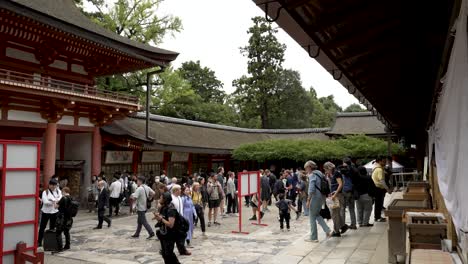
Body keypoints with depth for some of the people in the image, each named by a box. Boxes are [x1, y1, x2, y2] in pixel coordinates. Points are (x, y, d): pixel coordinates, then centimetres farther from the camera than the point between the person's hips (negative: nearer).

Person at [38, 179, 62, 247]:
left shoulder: (58, 191, 4)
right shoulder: (45, 192, -5)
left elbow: (60, 199, -12)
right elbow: (45, 201, -18)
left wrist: (52, 200, -21)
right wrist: (55, 202, -17)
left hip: (54, 212, 2)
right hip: (46, 212, -2)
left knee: (52, 227, 11)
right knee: (42, 227, 3)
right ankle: (39, 242, 13)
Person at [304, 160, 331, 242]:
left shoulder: (312, 175, -13)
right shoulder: (319, 174, 13)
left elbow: (311, 189, -20)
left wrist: (308, 200, -17)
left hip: (315, 197, -9)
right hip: (321, 197, 9)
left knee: (312, 217, 2)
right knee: (317, 215, 22)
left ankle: (313, 237, 8)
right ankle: (327, 231, 12)